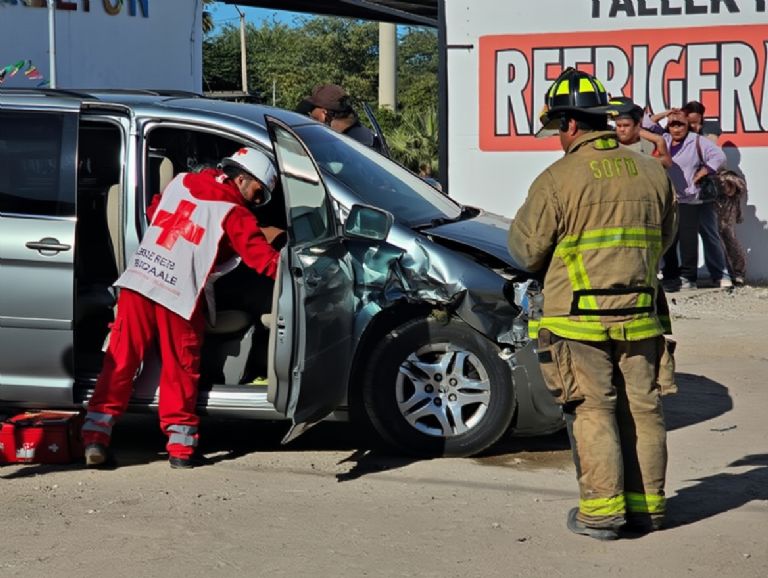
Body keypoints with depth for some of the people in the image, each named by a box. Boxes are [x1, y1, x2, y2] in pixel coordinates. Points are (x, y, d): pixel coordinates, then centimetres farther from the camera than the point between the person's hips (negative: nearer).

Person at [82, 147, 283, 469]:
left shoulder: (180, 183, 16)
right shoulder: (236, 215, 0)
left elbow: (152, 212, 30)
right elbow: (264, 260, -3)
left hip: (137, 282, 4)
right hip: (180, 296, -4)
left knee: (120, 359, 7)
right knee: (180, 369, 9)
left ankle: (96, 433, 3)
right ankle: (180, 444, 13)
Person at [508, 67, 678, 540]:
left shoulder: (559, 178, -11)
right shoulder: (652, 172, 6)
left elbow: (526, 250, -6)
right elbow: (666, 237, 19)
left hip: (578, 318, -5)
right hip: (638, 314, 5)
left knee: (592, 411, 1)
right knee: (642, 407, 11)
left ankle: (601, 510, 2)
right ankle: (647, 505, 18)